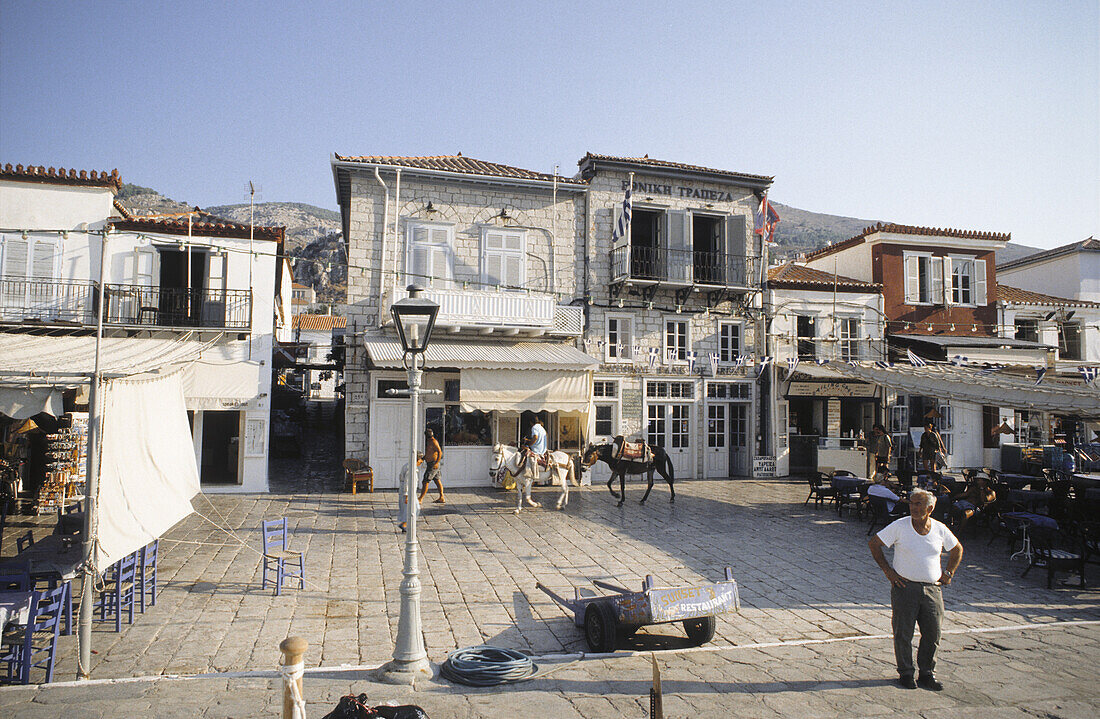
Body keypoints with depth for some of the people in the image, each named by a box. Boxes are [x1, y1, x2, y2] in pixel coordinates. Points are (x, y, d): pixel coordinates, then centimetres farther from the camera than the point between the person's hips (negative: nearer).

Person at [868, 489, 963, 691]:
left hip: (932, 589, 3)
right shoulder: (900, 526, -8)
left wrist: (949, 573, 11)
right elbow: (873, 543, -3)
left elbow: (957, 549, 21)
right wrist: (887, 571, -6)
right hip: (904, 586, -3)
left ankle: (927, 673, 22)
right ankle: (905, 673, 17)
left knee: (933, 633, 5)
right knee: (903, 633, 2)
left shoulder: (940, 529, 2)